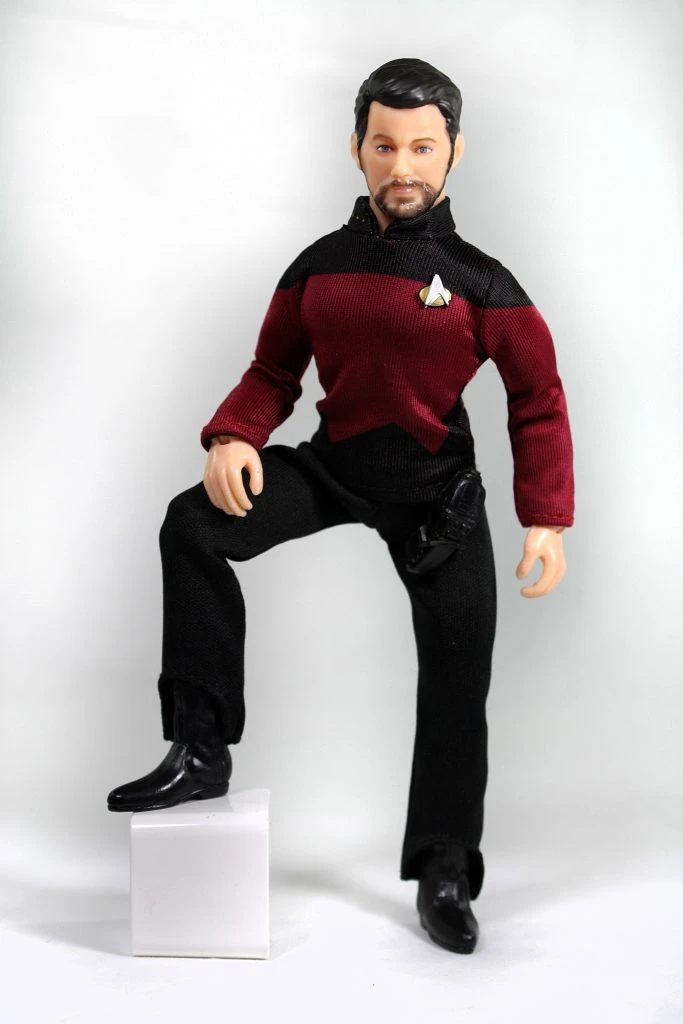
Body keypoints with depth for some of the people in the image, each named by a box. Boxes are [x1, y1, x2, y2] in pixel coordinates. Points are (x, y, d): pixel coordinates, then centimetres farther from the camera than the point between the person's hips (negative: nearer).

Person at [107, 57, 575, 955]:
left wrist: (548, 518, -17)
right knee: (193, 526, -20)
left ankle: (444, 871, 21)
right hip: (332, 466, 2)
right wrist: (233, 438, -17)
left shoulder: (482, 284, -9)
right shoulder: (318, 267, 0)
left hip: (438, 493, -2)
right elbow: (272, 372, 5)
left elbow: (538, 401, -6)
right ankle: (202, 749, -11)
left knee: (458, 678, 1)